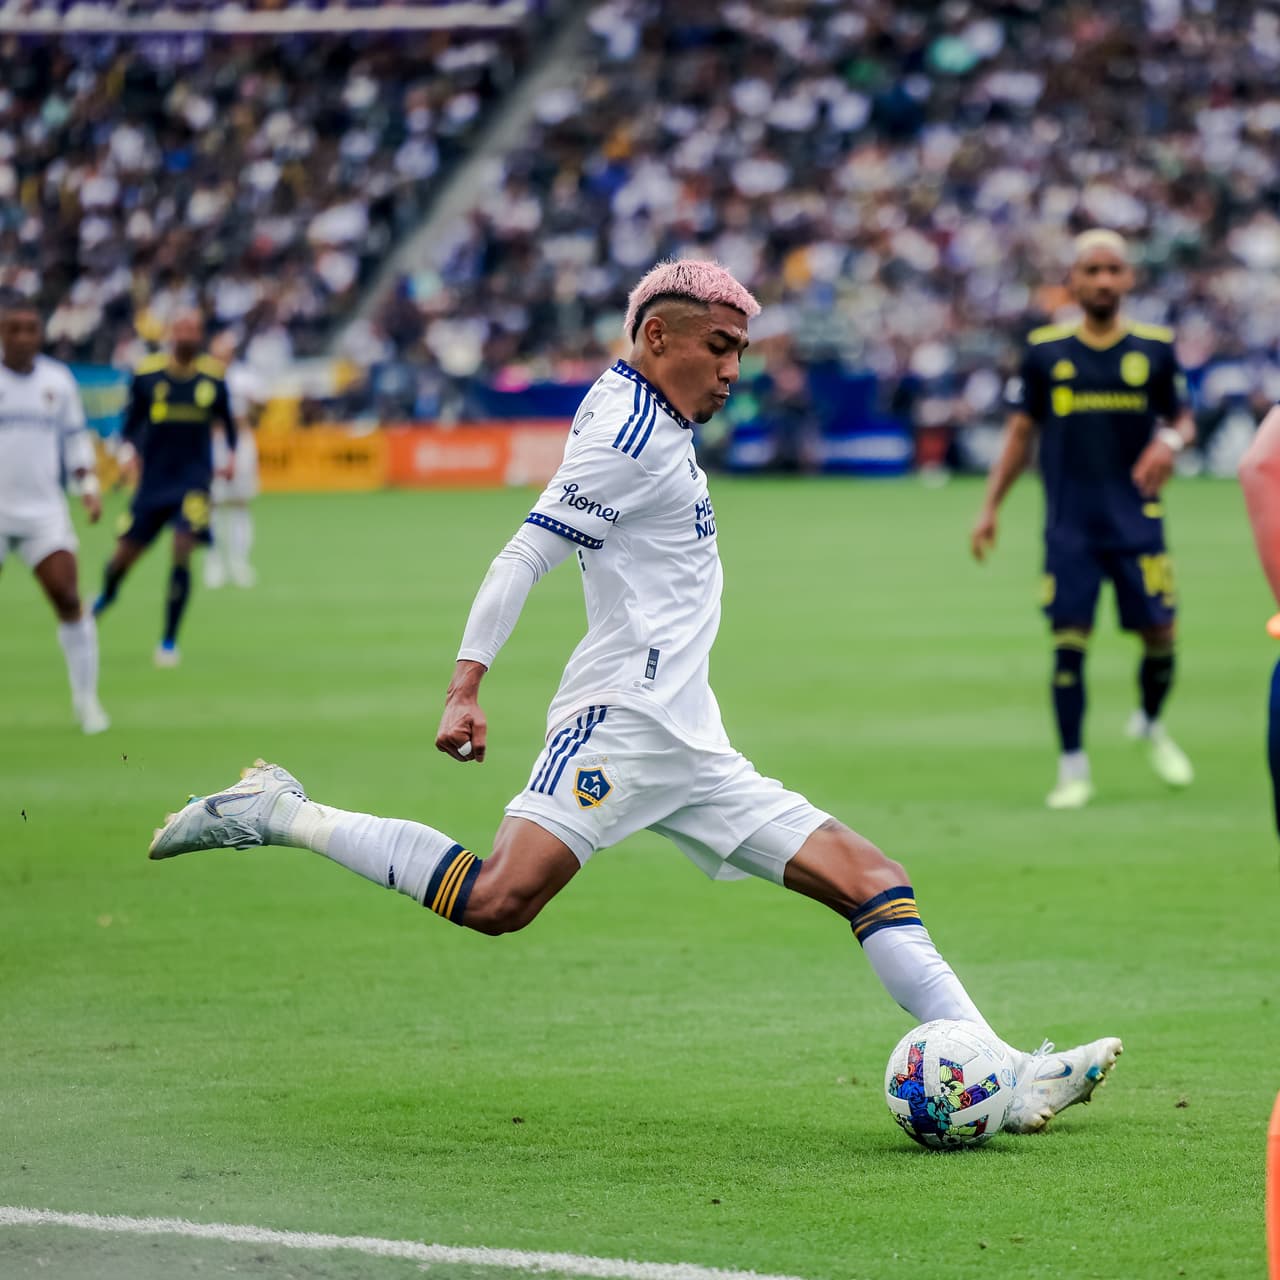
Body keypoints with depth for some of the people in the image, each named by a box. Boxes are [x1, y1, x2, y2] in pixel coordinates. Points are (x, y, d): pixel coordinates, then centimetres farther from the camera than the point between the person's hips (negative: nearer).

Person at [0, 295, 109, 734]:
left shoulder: (58, 380, 8)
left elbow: (75, 439, 17)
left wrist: (88, 488, 6)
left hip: (44, 512, 2)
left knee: (68, 599, -8)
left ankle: (85, 698, 2)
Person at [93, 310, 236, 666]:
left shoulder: (213, 377, 1)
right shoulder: (146, 375, -2)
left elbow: (226, 419, 16)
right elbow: (132, 420, 7)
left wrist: (231, 456, 5)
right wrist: (129, 450, -10)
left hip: (195, 479, -1)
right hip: (154, 479, 1)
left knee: (182, 551, -15)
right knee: (126, 553, 3)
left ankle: (169, 640, -5)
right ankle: (107, 594, 40)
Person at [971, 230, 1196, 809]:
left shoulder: (1155, 348, 3)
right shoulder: (1044, 350, 1)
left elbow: (1182, 419, 13)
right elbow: (1020, 433, 8)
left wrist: (1171, 441, -12)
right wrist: (991, 506, 3)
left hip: (1137, 520, 1)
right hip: (1069, 525, -1)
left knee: (1159, 633, -2)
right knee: (1069, 640, -7)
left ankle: (1150, 724, 29)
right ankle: (1073, 768, 3)